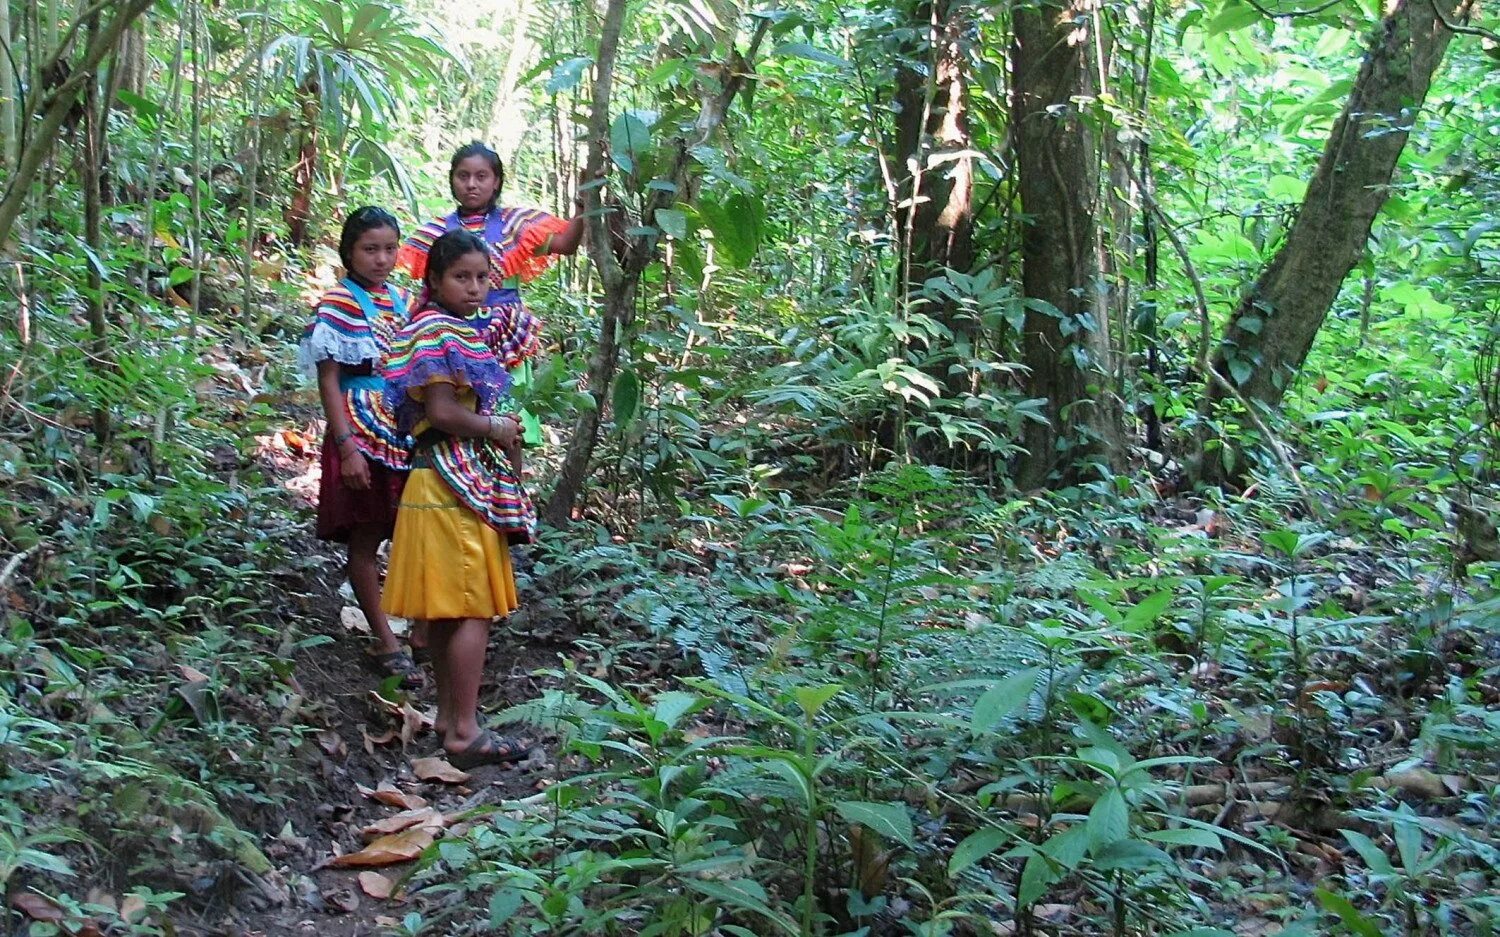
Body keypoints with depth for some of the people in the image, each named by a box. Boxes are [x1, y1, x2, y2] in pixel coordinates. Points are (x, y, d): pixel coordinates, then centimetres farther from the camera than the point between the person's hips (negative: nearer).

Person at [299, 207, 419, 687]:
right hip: (362, 435, -6)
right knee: (365, 539, 2)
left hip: (407, 435, 6)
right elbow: (328, 381, -11)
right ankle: (386, 641, 7)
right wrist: (347, 447, -18)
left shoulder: (401, 300, 10)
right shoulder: (338, 304, -8)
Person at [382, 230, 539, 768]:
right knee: (474, 608, -8)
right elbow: (440, 411, -21)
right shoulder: (441, 331, -13)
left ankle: (449, 714, 22)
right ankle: (464, 733, -6)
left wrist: (502, 425, 11)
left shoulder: (457, 331, 19)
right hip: (457, 484, -10)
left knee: (446, 607, 14)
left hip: (451, 483, 10)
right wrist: (496, 429, -9)